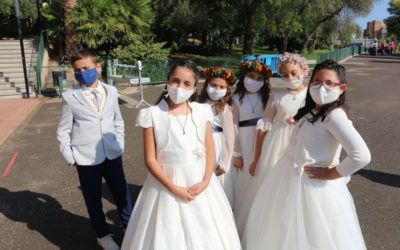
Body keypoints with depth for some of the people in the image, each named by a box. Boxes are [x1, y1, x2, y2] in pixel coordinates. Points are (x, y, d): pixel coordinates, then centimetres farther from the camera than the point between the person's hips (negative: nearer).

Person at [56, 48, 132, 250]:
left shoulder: (111, 91, 2)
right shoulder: (70, 97, -6)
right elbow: (63, 131, -1)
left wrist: (119, 145, 8)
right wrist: (70, 158, -3)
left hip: (112, 156, 2)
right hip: (86, 160, -2)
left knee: (122, 193, 15)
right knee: (93, 200, 14)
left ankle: (129, 226, 40)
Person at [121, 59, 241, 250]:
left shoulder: (202, 112, 0)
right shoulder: (152, 115, -9)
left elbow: (210, 150, 1)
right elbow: (150, 159, -9)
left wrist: (205, 181, -12)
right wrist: (173, 188, -15)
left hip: (199, 182, 3)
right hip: (166, 181, -2)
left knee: (204, 234, 16)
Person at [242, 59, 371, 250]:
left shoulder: (335, 115, -21)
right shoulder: (310, 111, 5)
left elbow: (362, 156, -29)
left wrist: (332, 174, -19)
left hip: (312, 184, -8)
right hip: (289, 177, 9)